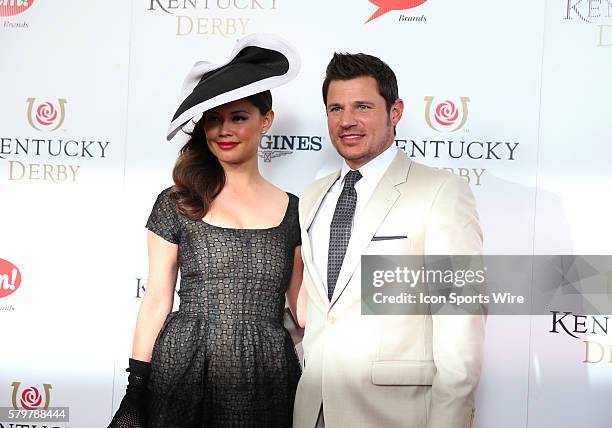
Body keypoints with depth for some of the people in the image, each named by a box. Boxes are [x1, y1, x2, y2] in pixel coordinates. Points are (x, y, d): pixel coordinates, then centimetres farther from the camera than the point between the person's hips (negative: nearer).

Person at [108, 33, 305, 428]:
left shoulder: (292, 211, 6)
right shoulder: (176, 204, 2)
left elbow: (303, 307, 8)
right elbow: (156, 301, 2)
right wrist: (136, 389, -1)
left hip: (267, 378, 1)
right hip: (183, 372, -1)